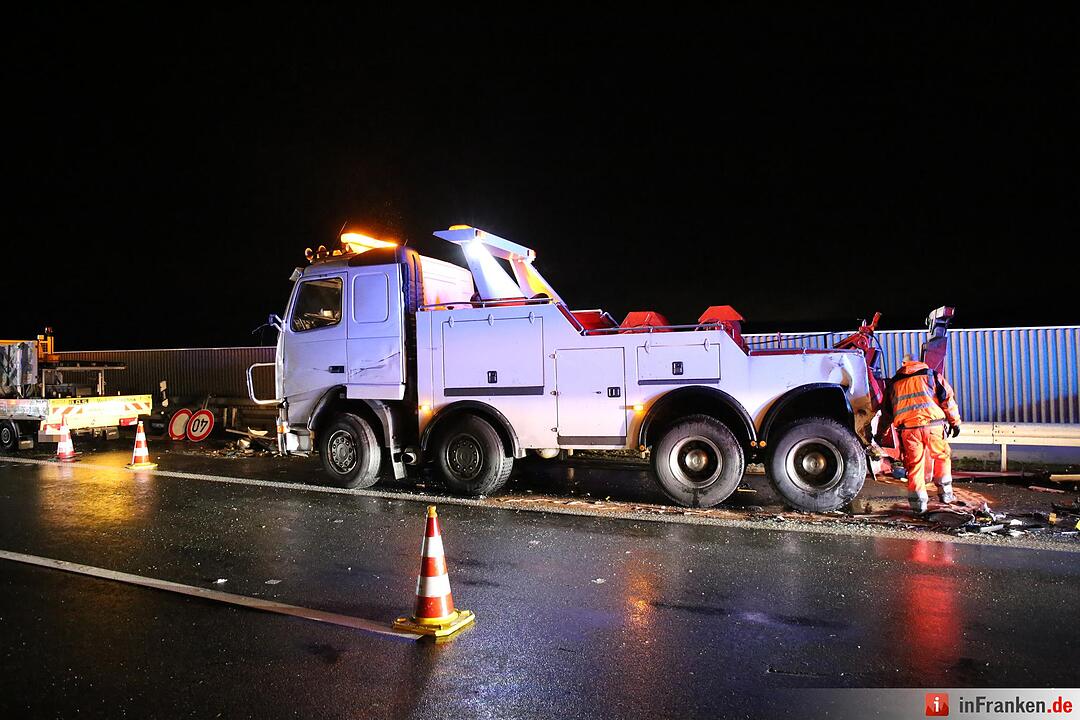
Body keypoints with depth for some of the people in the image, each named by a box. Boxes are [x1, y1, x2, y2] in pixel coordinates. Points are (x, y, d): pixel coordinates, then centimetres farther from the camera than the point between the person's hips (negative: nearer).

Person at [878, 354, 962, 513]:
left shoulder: (894, 383, 23)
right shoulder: (932, 376, 17)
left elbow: (886, 411, 27)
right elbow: (948, 399, 8)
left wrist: (880, 433, 35)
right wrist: (955, 422, 14)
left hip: (907, 428, 1)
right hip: (933, 424, -1)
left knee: (914, 464, 8)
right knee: (942, 457, 20)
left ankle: (918, 502, 9)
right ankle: (945, 494, 24)